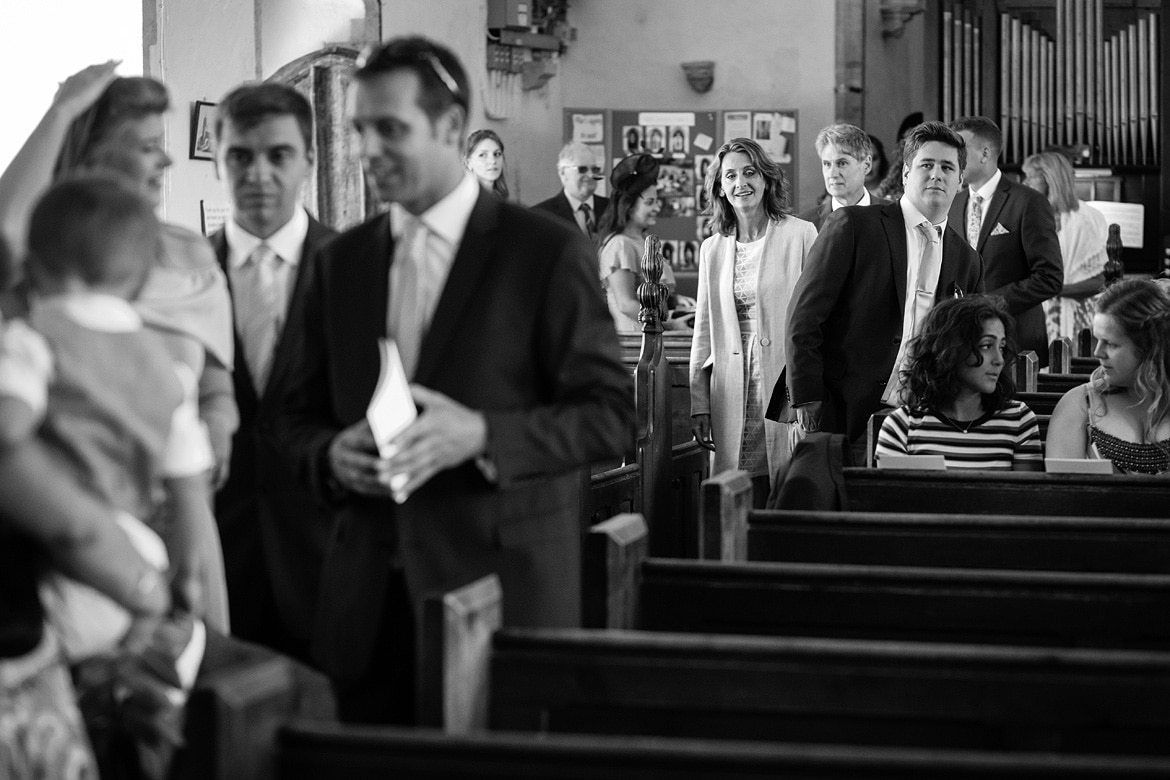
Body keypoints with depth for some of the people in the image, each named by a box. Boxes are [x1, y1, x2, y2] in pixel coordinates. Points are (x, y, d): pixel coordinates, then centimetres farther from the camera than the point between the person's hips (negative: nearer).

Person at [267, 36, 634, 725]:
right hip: (369, 601, 4)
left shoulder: (548, 253, -3)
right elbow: (298, 416, 16)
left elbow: (610, 415, -6)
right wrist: (330, 454, -7)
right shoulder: (343, 261, 12)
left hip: (502, 583, -4)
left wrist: (483, 434, -20)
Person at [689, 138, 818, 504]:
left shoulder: (800, 235, 0)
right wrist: (699, 404, 8)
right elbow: (704, 332, 15)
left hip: (787, 383, -3)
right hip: (731, 392, 3)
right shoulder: (712, 249, 13)